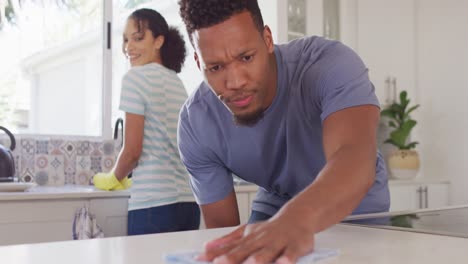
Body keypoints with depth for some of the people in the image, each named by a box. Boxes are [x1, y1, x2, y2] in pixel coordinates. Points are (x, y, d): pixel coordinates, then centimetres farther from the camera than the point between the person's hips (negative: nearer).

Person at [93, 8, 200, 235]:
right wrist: (129, 181, 25)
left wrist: (113, 179, 9)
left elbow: (132, 150, -10)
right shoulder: (177, 82, 15)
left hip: (154, 205, -7)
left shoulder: (136, 77, -7)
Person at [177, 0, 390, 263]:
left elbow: (356, 159, -47)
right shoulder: (196, 125, -21)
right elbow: (221, 226, -14)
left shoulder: (331, 64, -30)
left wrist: (298, 219, -66)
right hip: (275, 209, 1)